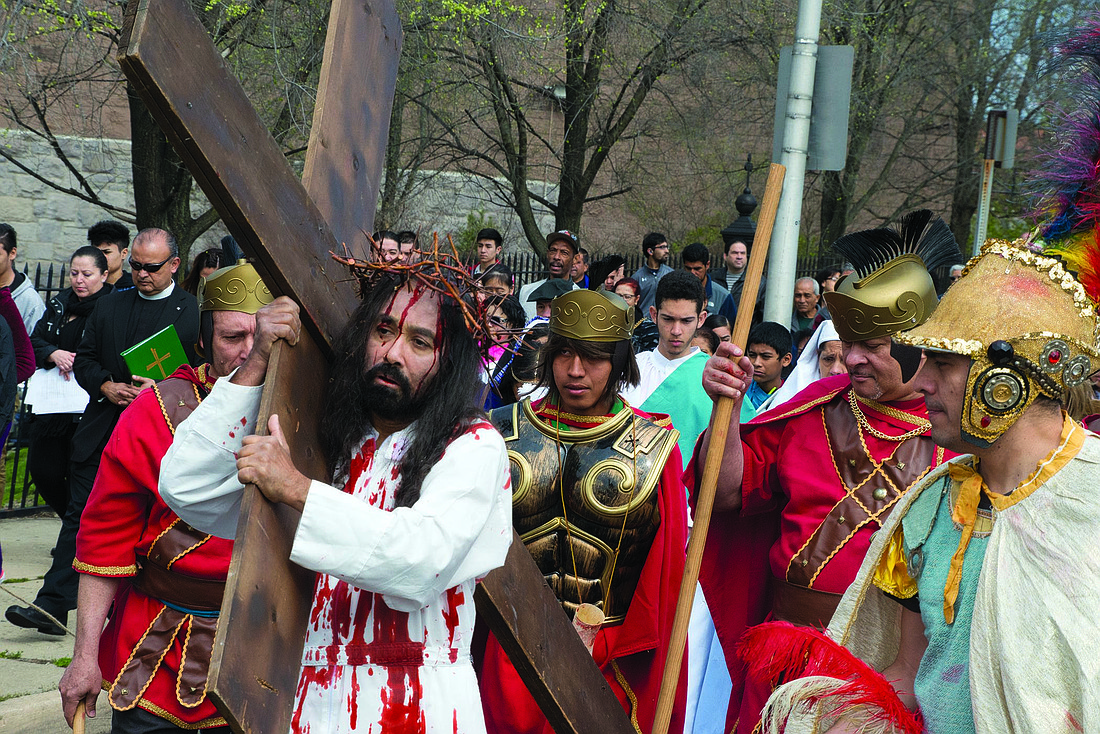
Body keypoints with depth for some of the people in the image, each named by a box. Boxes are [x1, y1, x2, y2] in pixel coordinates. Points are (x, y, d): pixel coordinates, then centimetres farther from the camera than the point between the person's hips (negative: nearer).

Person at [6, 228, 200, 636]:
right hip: (100, 431, 4)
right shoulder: (110, 305, 12)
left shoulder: (194, 312, -1)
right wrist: (107, 387, -4)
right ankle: (52, 605, 1)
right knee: (80, 514, 1)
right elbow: (84, 358, 15)